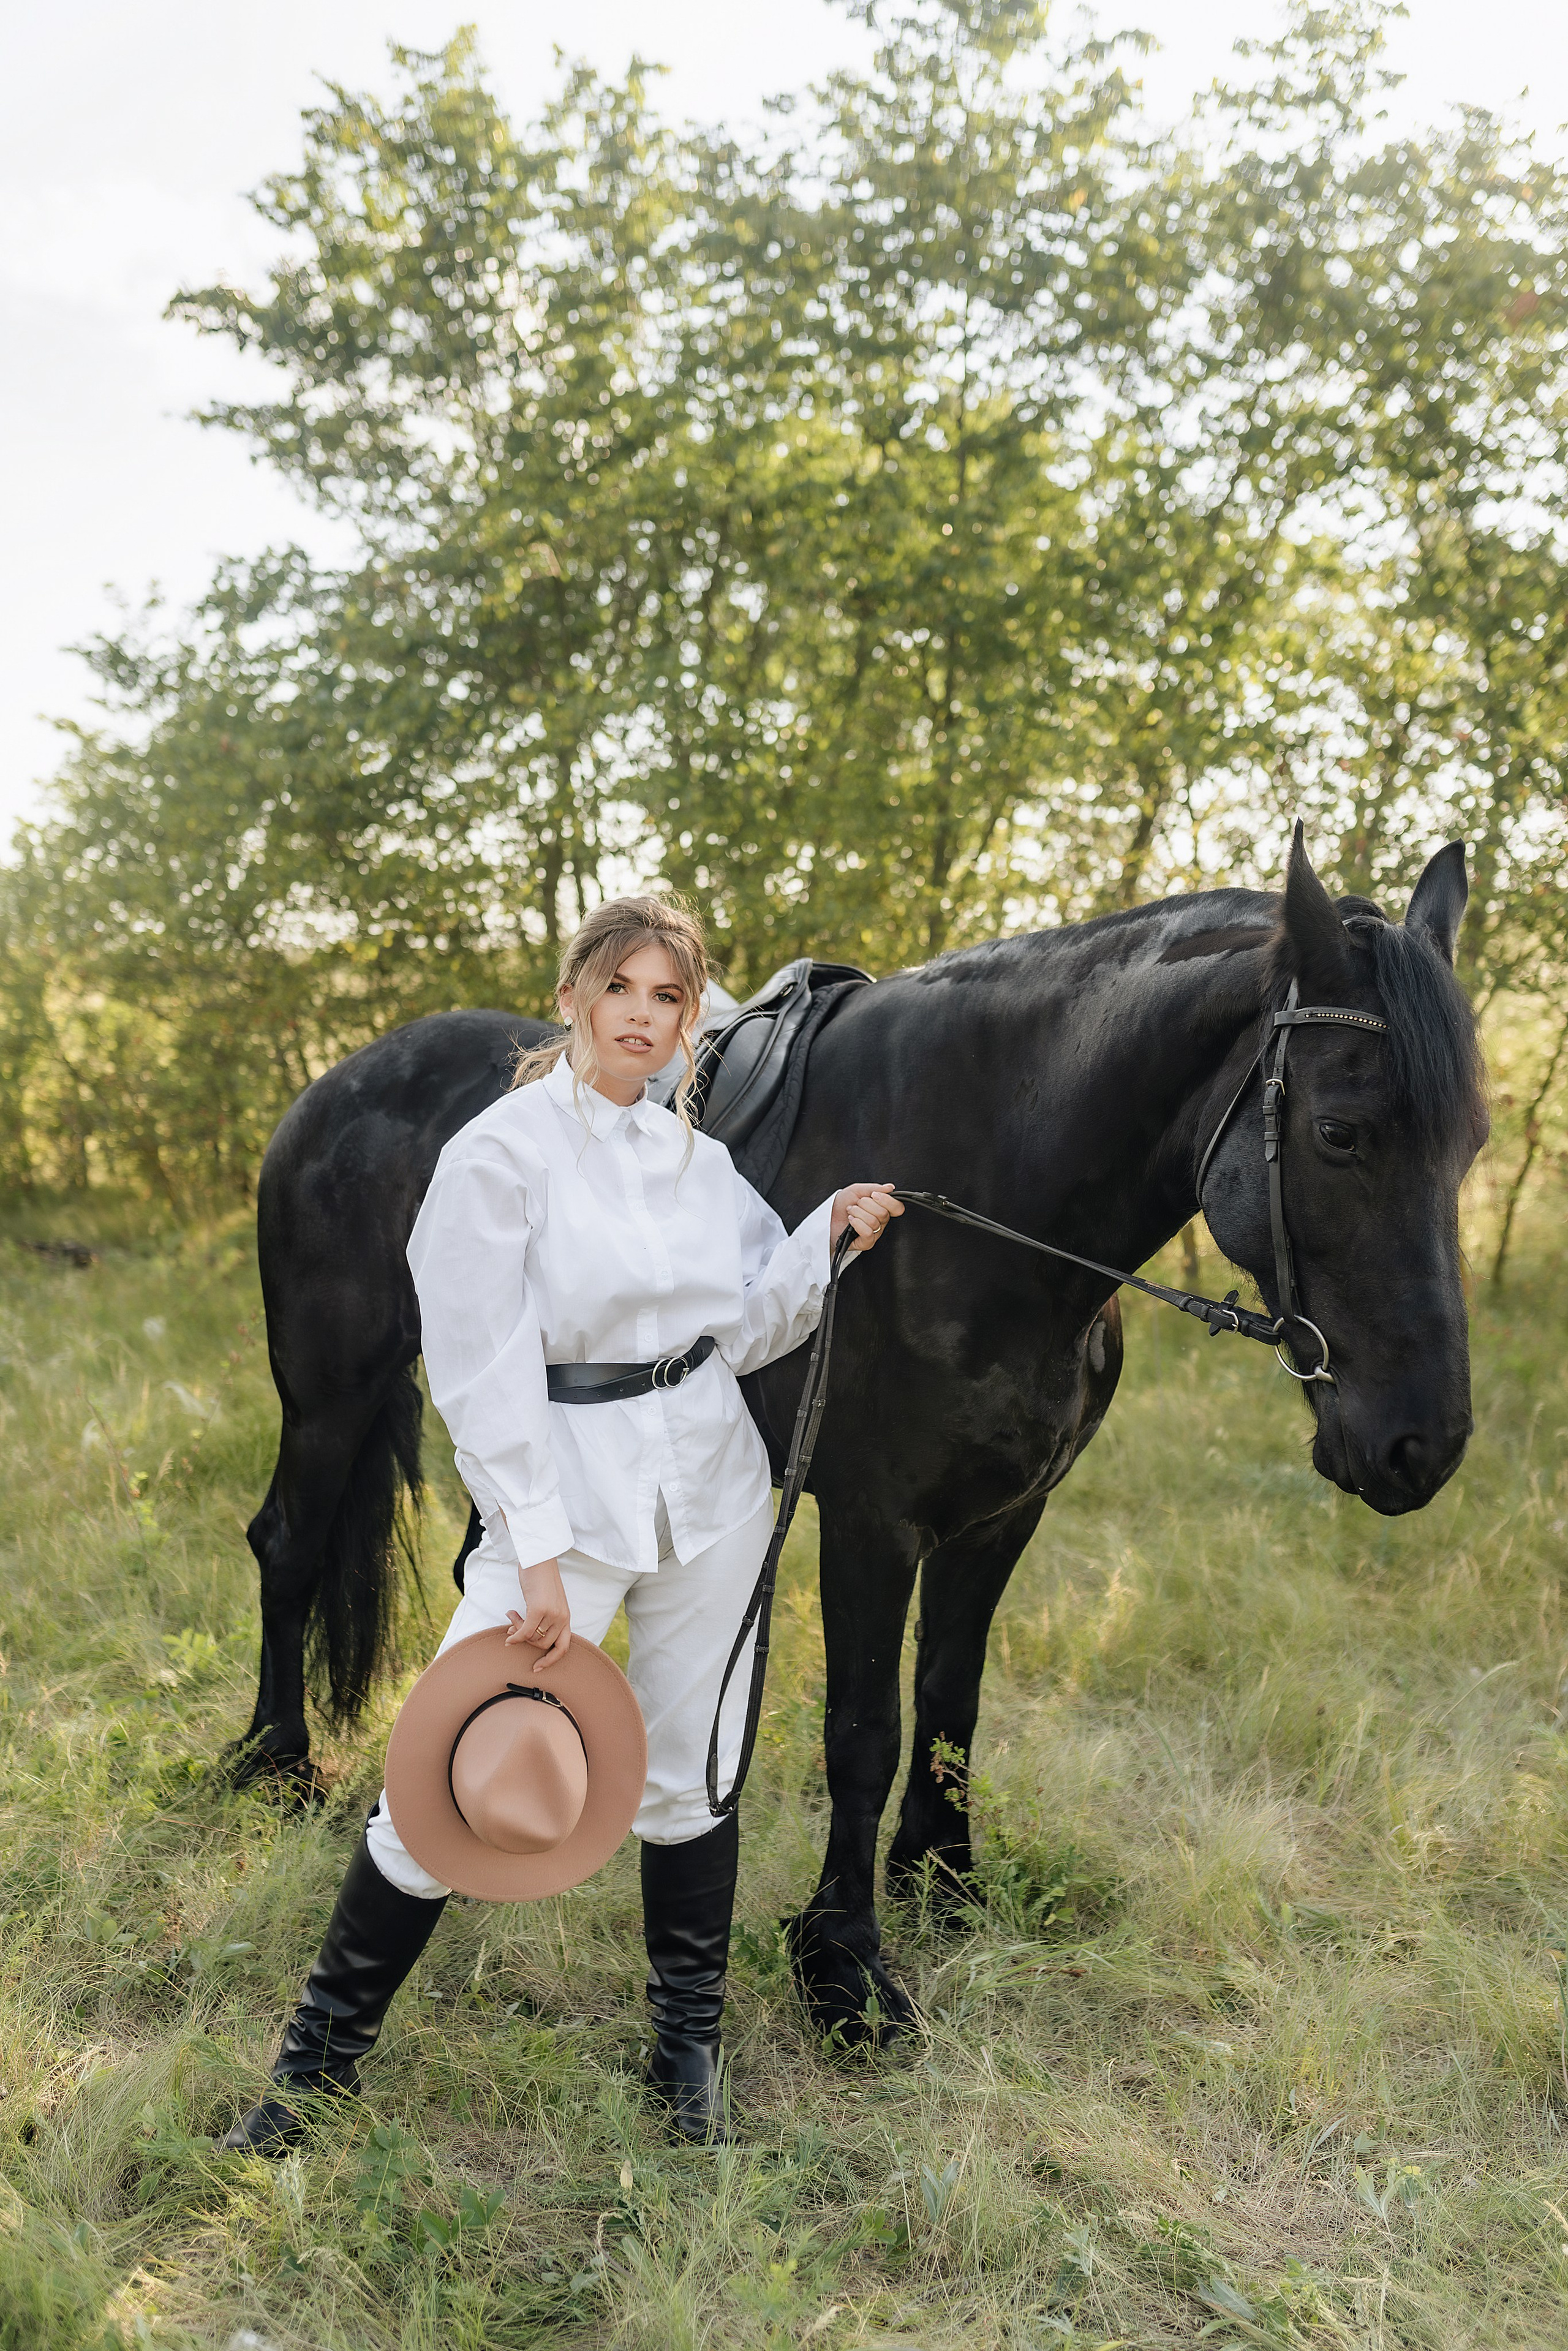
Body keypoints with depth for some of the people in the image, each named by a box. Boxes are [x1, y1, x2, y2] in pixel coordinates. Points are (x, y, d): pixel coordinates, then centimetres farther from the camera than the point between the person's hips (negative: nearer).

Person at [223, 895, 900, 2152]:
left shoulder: (700, 1157, 7)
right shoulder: (499, 1153, -9)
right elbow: (485, 1376, -13)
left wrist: (835, 1231, 0)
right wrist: (539, 1556, -16)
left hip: (709, 1483, 5)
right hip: (566, 1486, -4)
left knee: (693, 1774, 13)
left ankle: (690, 2050, 34)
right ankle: (321, 2057, 21)